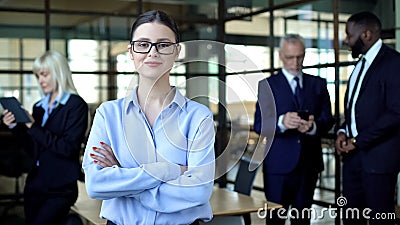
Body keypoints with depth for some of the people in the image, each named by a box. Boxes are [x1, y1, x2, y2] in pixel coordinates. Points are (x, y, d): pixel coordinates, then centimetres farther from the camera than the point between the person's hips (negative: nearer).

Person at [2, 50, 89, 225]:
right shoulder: (39, 107, 12)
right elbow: (33, 149, 15)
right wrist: (16, 127, 1)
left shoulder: (76, 105, -7)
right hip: (34, 185, 7)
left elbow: (69, 148, -17)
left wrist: (34, 127, -17)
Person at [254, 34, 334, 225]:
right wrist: (281, 122, -28)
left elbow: (328, 120, 3)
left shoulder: (318, 84, 12)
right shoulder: (267, 85, 3)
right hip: (279, 163, -3)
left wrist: (313, 126, -19)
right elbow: (259, 125, -7)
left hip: (309, 162, 3)